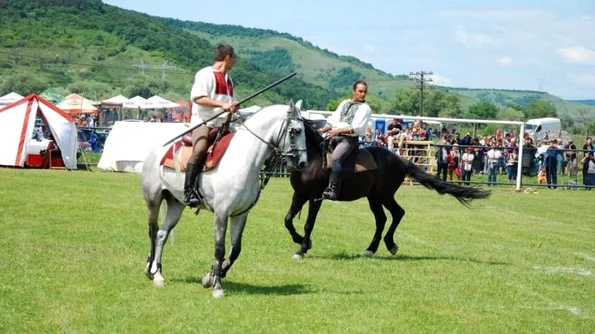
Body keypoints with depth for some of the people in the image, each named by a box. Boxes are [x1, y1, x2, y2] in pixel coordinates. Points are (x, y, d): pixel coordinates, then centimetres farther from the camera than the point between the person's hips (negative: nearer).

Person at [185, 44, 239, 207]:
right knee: (200, 150, -31)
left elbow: (232, 102, 30)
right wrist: (222, 104, -20)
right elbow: (197, 97, -14)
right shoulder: (205, 74, -2)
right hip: (203, 122, -8)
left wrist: (233, 107, 7)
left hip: (222, 124, 8)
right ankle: (188, 190, -33)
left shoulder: (228, 78, 24)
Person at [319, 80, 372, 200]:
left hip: (350, 139, -8)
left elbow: (357, 127, -13)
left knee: (336, 157, -32)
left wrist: (339, 130, -20)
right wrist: (321, 131, 5)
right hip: (335, 137, 8)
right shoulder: (345, 103, 19)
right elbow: (332, 120, 18)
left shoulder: (365, 108, -1)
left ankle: (333, 190, -38)